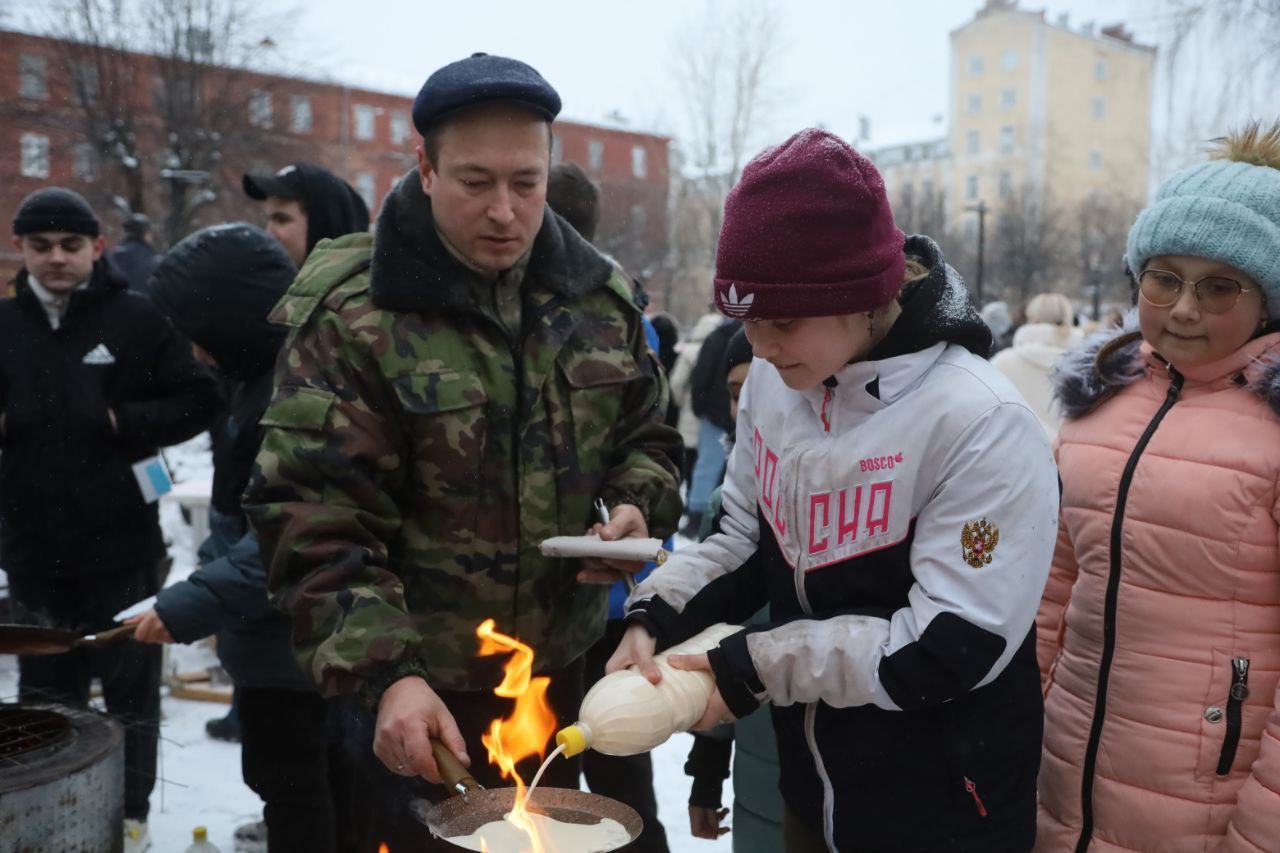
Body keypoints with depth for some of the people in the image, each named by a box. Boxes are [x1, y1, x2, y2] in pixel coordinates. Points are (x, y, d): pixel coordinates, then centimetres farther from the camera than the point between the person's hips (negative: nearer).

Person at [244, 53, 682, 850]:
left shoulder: (601, 295, -1)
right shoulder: (350, 313, -16)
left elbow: (648, 435, 11)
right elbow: (315, 520, -19)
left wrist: (637, 506, -10)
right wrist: (385, 672, -30)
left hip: (566, 668, 5)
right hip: (422, 692, -4)